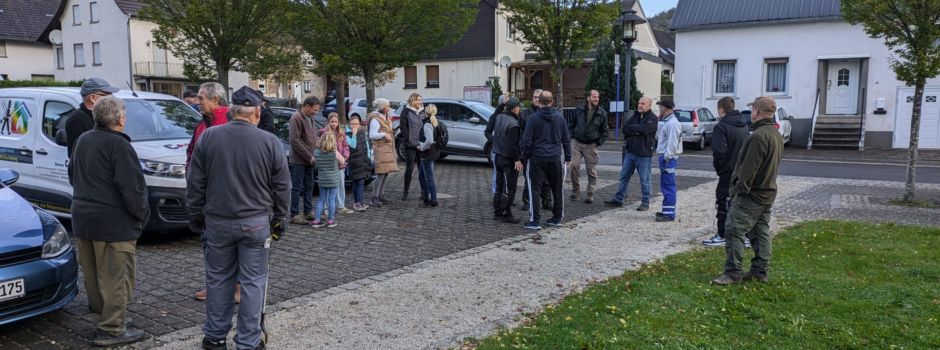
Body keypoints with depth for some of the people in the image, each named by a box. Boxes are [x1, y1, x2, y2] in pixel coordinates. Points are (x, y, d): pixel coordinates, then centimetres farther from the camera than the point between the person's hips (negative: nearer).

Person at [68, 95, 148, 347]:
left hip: (83, 217, 9)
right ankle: (111, 330, 2)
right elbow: (132, 187, -21)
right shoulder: (119, 145, -18)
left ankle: (99, 309, 37)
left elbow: (73, 175, 20)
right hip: (113, 222, -9)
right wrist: (142, 214, -7)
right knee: (116, 277, -2)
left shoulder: (83, 140, 9)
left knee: (93, 272, 21)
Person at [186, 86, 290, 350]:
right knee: (253, 282, 5)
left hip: (218, 221, 2)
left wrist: (195, 215, 14)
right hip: (256, 222, -2)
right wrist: (279, 217, 10)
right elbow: (282, 186, -1)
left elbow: (195, 182, 3)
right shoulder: (269, 142, -8)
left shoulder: (209, 137, -3)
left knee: (218, 279, 15)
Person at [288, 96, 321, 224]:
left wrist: (312, 156, 8)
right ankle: (294, 215, 3)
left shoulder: (309, 118, 13)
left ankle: (308, 212, 23)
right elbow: (295, 141, -20)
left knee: (309, 187, 14)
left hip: (309, 160, 9)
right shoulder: (296, 118, -15)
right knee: (297, 188, -3)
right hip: (298, 160, -9)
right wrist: (309, 157, -17)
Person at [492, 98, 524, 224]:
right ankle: (506, 215, 0)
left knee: (499, 186, 15)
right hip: (509, 159, -9)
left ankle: (497, 212, 21)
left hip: (498, 156, 9)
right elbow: (513, 144, -22)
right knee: (509, 188, -3)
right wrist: (517, 159, -17)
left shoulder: (499, 118, 6)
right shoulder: (513, 124, -21)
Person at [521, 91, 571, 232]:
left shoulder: (533, 118, -7)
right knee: (557, 188, 14)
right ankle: (557, 218, 22)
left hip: (537, 158, -4)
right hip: (555, 158, 4)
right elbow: (566, 139, 9)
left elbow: (527, 140, -7)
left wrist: (525, 157, 4)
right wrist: (568, 157, 16)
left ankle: (535, 221, -2)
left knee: (534, 188, 1)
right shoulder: (560, 117, 4)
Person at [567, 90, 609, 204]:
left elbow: (604, 131, 8)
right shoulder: (579, 110, 2)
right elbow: (571, 125, 12)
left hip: (591, 146, 0)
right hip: (576, 143, 0)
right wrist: (571, 137, 2)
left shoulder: (602, 113, 1)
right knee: (573, 166, -9)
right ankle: (575, 190, 10)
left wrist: (599, 142, -3)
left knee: (591, 171, 3)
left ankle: (590, 195, 12)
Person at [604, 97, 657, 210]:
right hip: (630, 152, 7)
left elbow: (644, 129, -22)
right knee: (624, 176, 10)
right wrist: (638, 130, -12)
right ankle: (618, 199, 19)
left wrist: (632, 128, -6)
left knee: (644, 180, 1)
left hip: (644, 154, -7)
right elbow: (624, 129, 3)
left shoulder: (653, 118, -7)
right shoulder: (635, 116, 13)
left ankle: (645, 203, 11)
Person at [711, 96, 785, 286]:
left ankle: (732, 272, -8)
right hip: (767, 193, 10)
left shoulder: (758, 136, -20)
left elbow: (749, 168, -23)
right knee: (761, 232, 14)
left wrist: (741, 189, -16)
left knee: (734, 231, -8)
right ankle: (760, 271, 19)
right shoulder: (777, 135, 13)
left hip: (751, 195, -10)